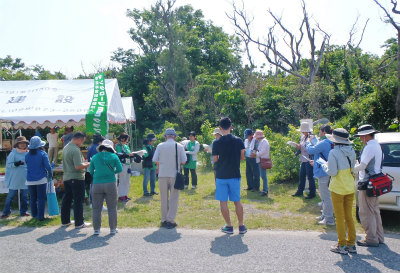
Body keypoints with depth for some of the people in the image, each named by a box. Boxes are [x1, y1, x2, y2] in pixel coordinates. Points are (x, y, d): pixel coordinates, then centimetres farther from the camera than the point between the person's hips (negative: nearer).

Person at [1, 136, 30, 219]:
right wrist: (16, 164, -24)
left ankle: (23, 211, 21)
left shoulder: (27, 153, 7)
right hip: (14, 179, -4)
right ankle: (6, 212, 9)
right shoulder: (13, 153, -5)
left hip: (24, 179, 4)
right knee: (10, 196, 0)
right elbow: (8, 164, -9)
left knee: (24, 196, 10)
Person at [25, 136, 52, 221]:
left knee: (33, 198, 16)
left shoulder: (27, 155, 4)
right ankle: (40, 216, 0)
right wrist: (50, 176, 3)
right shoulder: (43, 154, -9)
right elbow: (48, 166, -11)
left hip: (30, 180, 4)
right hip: (41, 179, -4)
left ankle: (34, 214, 25)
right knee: (41, 198, 1)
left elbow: (28, 167, 10)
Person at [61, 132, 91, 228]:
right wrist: (88, 164, -10)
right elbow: (78, 166, -25)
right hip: (76, 178, -9)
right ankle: (79, 223, 6)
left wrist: (83, 162, 18)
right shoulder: (75, 150, -19)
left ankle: (65, 221, 25)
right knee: (78, 201, -1)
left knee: (66, 199, 15)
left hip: (66, 177, 9)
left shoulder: (66, 148, 11)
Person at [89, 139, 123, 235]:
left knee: (97, 208, 10)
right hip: (111, 184, -1)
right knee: (112, 208, 8)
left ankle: (96, 229, 14)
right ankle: (112, 229, 13)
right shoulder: (114, 156, 2)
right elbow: (120, 169, 0)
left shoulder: (95, 157, 6)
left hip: (97, 184, 1)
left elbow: (90, 171, 10)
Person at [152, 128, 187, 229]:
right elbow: (183, 161, -2)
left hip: (162, 175, 1)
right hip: (175, 175, -1)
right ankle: (170, 220, 4)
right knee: (173, 198, 6)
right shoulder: (179, 146, 0)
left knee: (164, 198, 11)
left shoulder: (160, 146, 1)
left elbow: (155, 160, -1)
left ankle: (164, 220, 17)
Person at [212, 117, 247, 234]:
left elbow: (215, 160, -1)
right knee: (237, 201, 12)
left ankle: (229, 226, 12)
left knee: (223, 201, 8)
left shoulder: (217, 143, -8)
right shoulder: (238, 141, -4)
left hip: (221, 175, -2)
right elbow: (242, 157, 4)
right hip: (235, 175, 2)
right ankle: (241, 226, 16)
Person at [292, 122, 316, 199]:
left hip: (309, 160, -9)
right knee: (302, 175, 15)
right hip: (303, 160, 9)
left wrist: (301, 147, -24)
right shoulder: (303, 137, 12)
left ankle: (312, 193, 11)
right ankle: (300, 191, 26)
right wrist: (298, 146, -1)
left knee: (310, 176, 0)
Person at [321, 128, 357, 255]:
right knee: (349, 216, 16)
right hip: (350, 188, 6)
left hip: (338, 189, -6)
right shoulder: (351, 151, 3)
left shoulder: (334, 152, -17)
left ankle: (342, 246, 12)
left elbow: (332, 172, -16)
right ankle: (351, 244, 23)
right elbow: (352, 168, 12)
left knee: (340, 217, 4)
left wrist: (324, 165, 1)